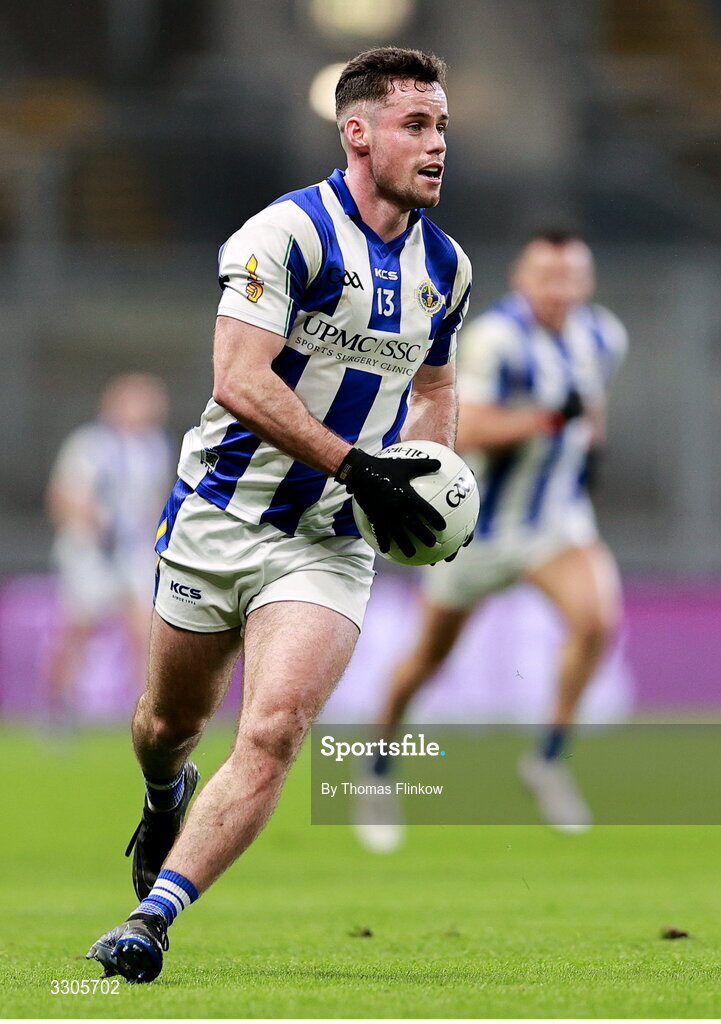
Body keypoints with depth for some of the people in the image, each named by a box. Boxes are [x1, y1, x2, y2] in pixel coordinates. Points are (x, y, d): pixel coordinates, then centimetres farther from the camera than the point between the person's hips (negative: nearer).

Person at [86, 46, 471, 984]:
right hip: (221, 515, -3)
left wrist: (434, 477, 5)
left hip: (329, 544, 3)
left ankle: (152, 918, -18)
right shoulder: (289, 232, -14)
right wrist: (359, 467, -24)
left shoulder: (447, 266, 8)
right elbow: (239, 380, -22)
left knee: (273, 735, -19)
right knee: (172, 720, 16)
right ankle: (164, 798, 52)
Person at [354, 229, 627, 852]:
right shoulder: (497, 338, -23)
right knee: (431, 655, 11)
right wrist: (553, 418, -35)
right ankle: (381, 771, 35)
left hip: (555, 514, 4)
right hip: (482, 517, -4)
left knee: (595, 617, -23)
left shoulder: (603, 338, -1)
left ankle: (550, 759, -7)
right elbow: (468, 430, -32)